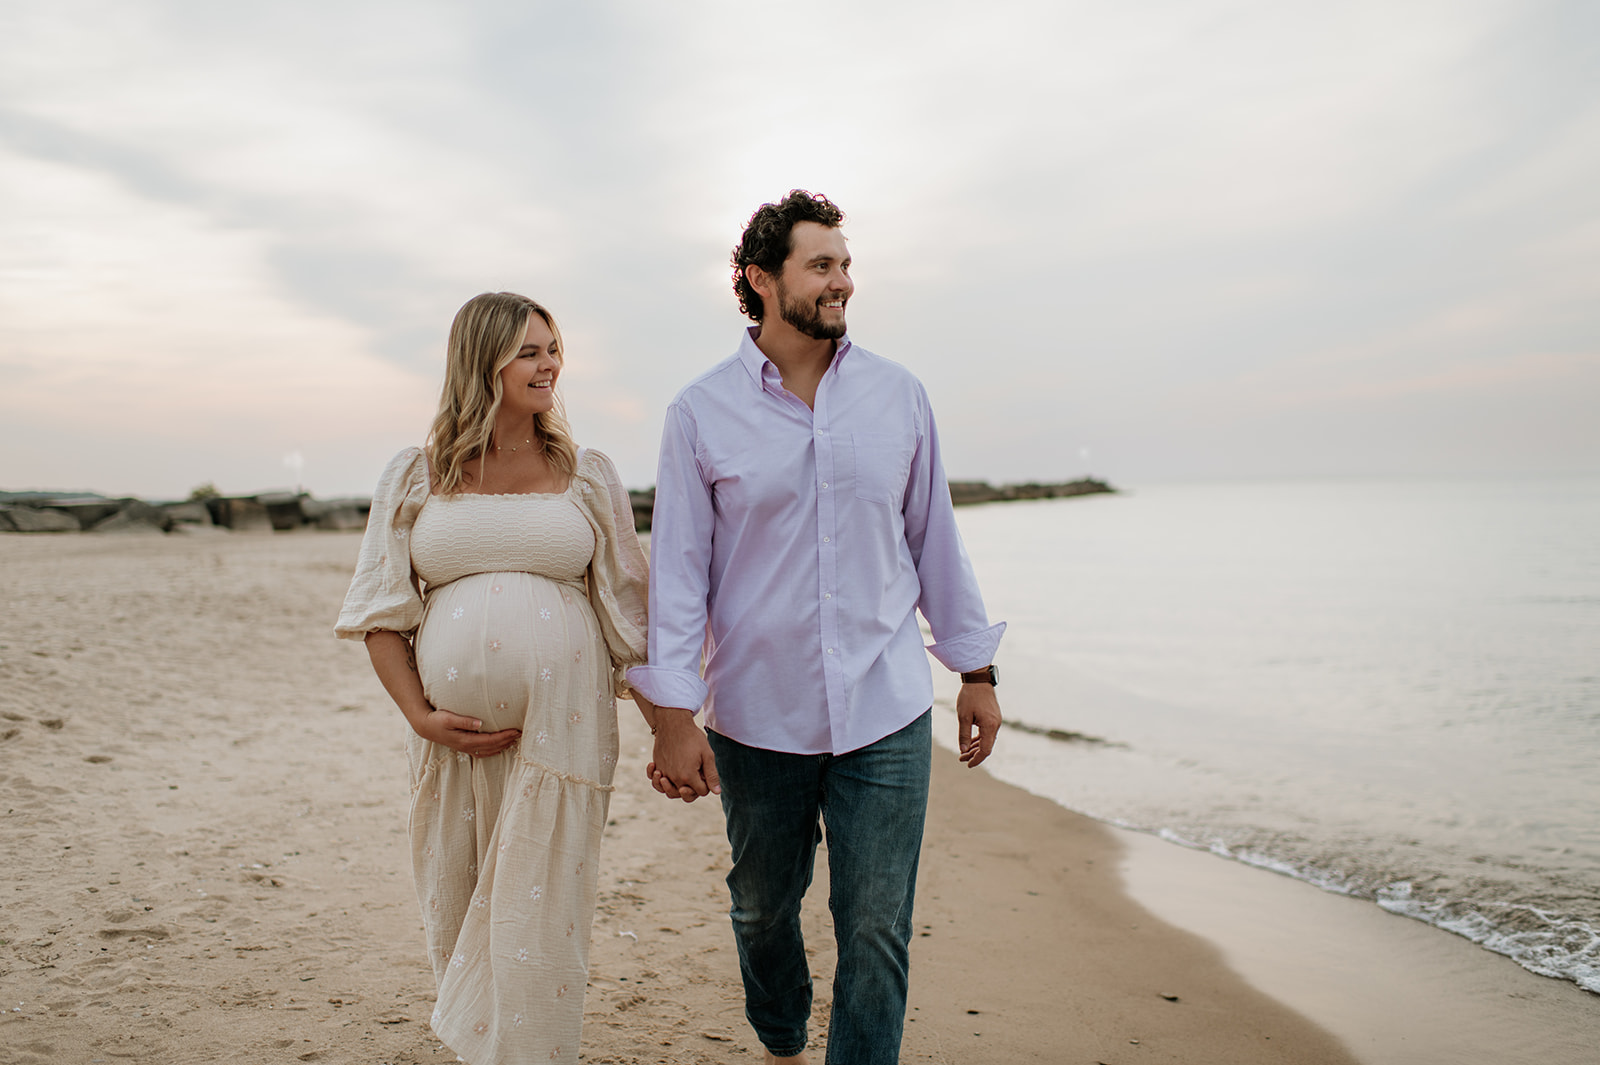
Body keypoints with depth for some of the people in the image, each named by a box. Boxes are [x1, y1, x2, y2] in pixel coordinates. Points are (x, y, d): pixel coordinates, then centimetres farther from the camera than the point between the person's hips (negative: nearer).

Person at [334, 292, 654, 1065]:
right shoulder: (417, 477, 6)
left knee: (534, 928, 1)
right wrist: (419, 714, -5)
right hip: (451, 737, 1)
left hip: (559, 733, -1)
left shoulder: (587, 477, 6)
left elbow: (630, 616, 7)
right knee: (455, 922, 12)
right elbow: (381, 612, 6)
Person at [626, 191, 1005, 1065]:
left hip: (886, 714, 1)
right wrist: (673, 714, -8)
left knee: (875, 934, 2)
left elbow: (934, 539, 9)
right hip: (757, 718, 0)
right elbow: (677, 566, -4)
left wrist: (977, 670, 10)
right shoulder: (700, 412, -3)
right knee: (763, 911, 18)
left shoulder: (900, 395, 3)